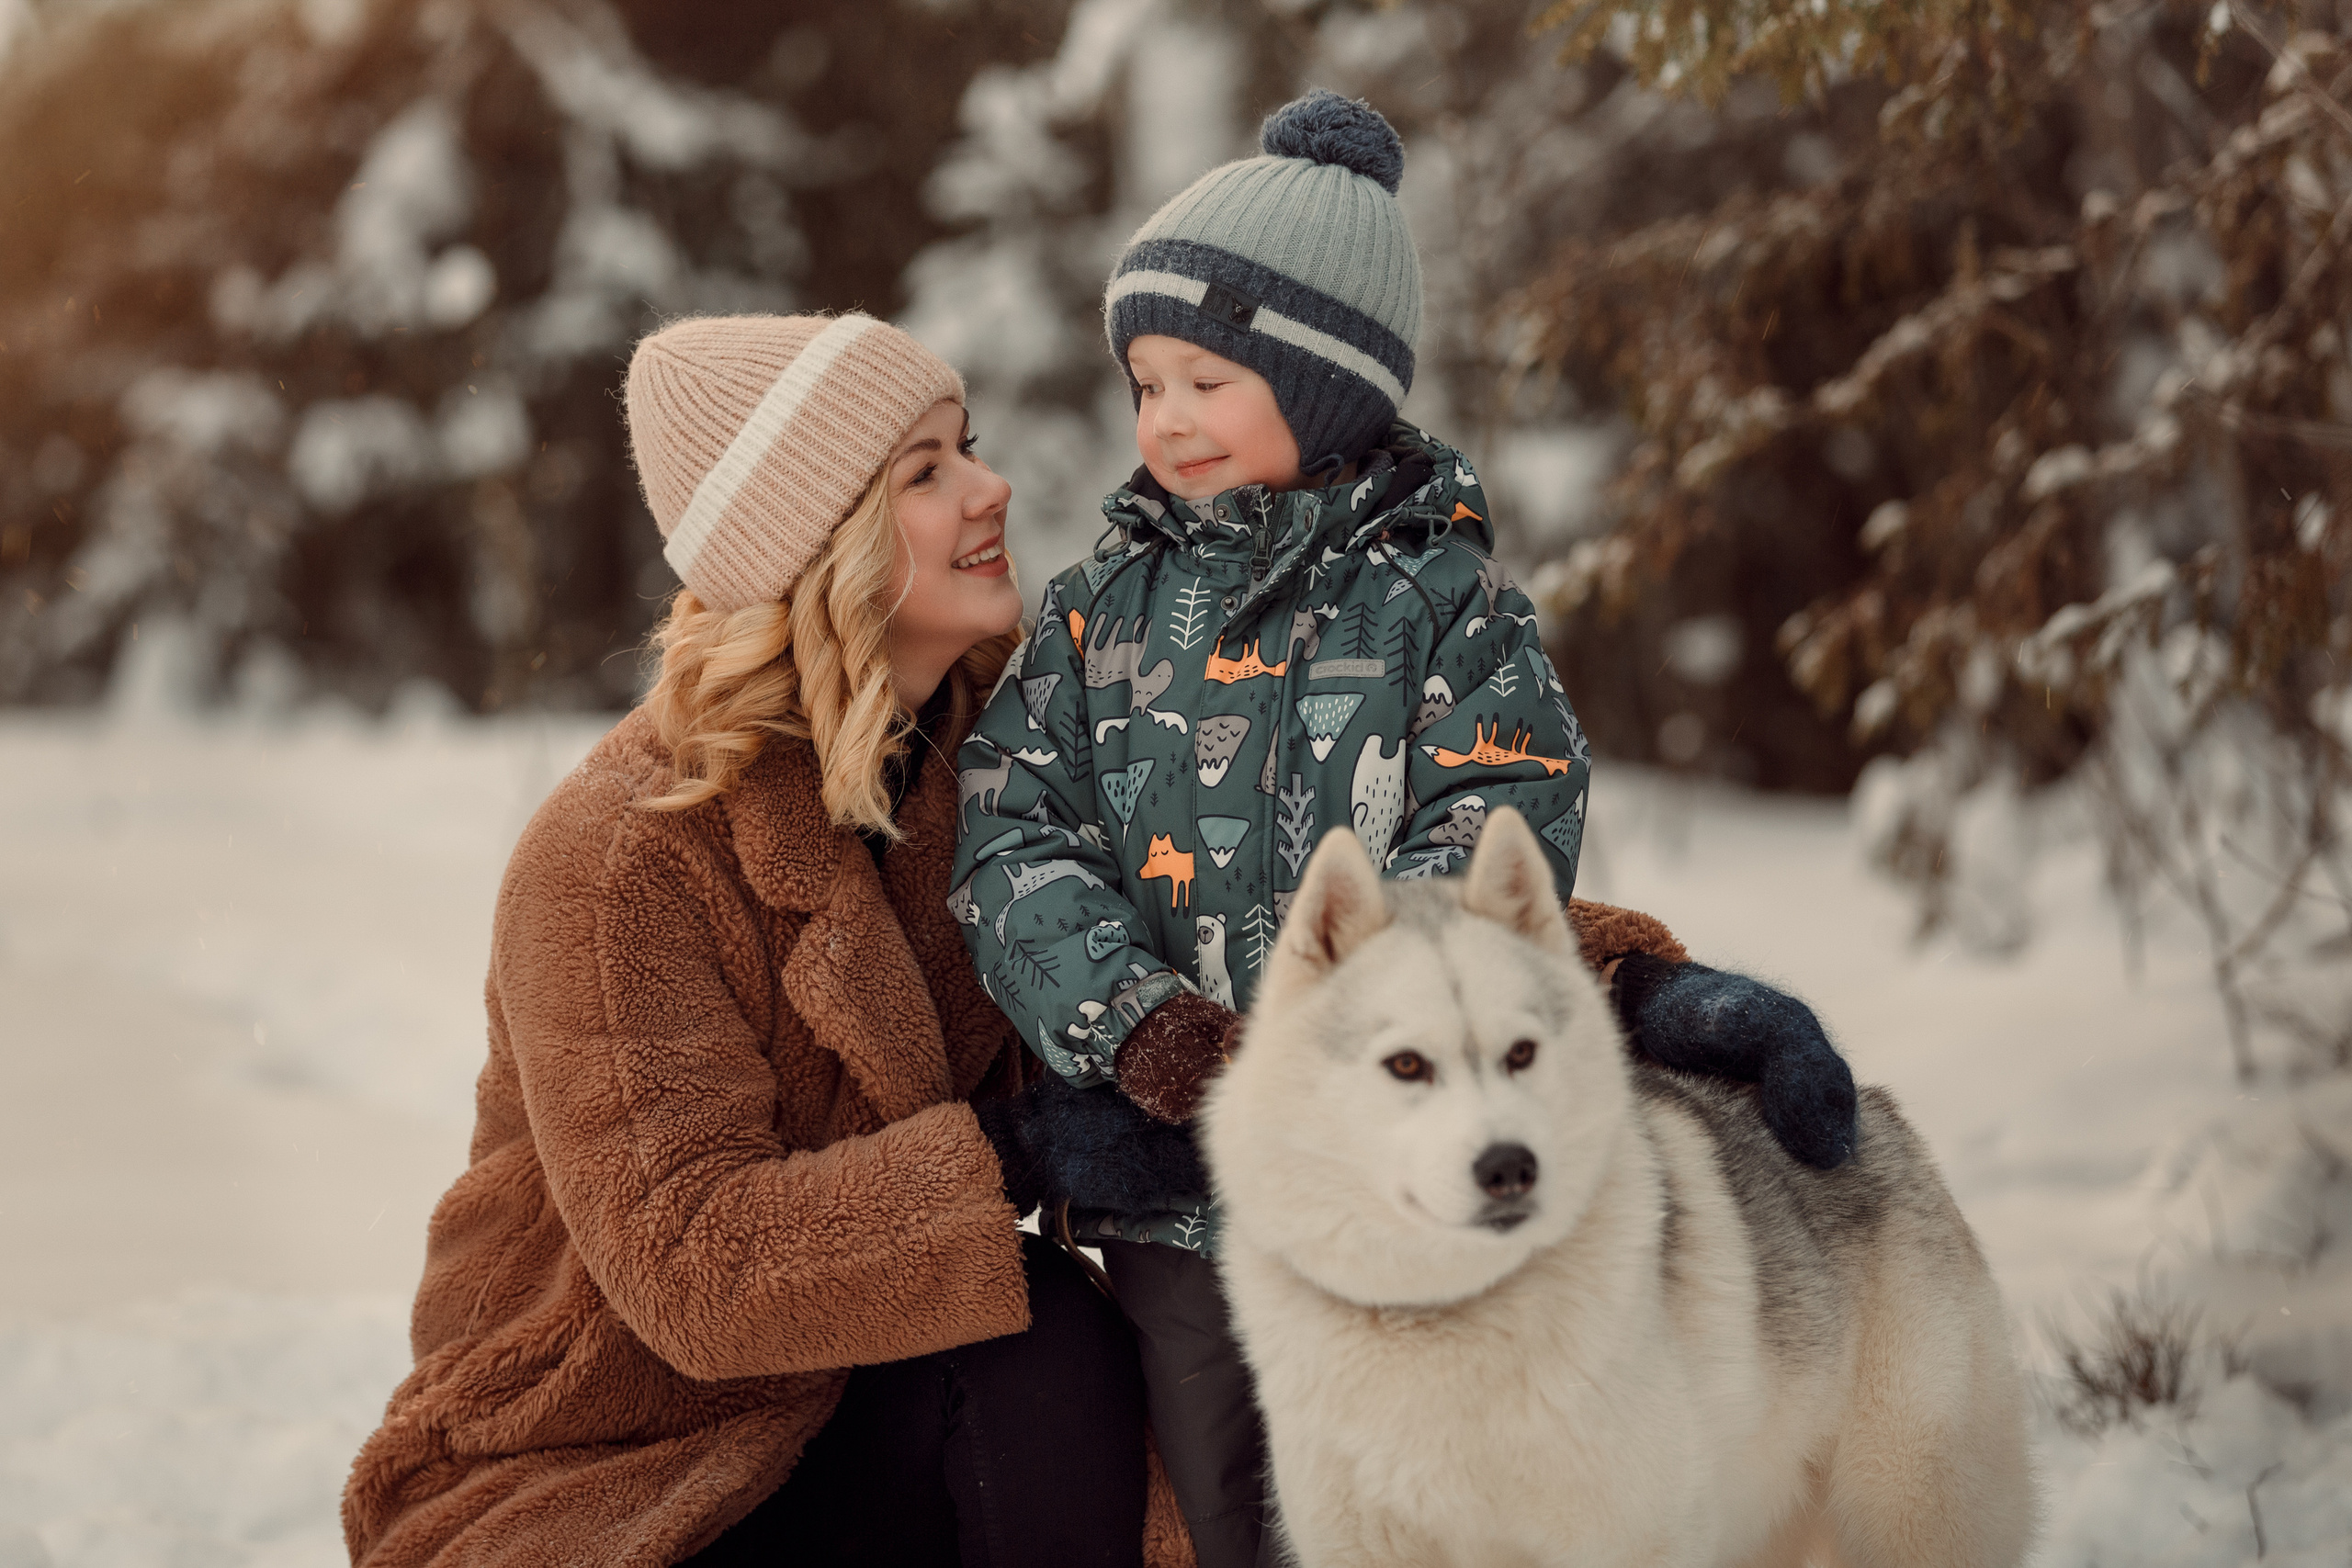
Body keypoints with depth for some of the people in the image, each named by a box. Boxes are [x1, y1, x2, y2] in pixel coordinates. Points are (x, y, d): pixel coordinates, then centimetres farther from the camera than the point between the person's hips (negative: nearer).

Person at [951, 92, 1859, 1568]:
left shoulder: (1445, 593, 0)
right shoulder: (1106, 601, 8)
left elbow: (1494, 850, -10)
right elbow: (1013, 838, -1)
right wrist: (1151, 1035, -16)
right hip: (1172, 1188, 3)